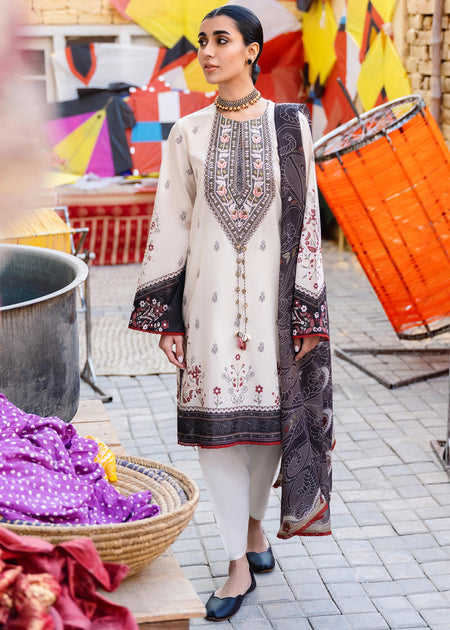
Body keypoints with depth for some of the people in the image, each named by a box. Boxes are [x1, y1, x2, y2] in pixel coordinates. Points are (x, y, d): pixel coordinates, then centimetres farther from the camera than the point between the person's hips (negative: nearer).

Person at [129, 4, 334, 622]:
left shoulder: (289, 124, 1)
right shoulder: (188, 133, 4)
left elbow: (307, 217, 0)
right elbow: (170, 223, 4)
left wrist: (309, 311, -3)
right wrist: (165, 315, 0)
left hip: (273, 294, 0)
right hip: (211, 297, 1)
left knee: (269, 410, 9)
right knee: (215, 422, -1)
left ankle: (254, 523, 35)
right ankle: (239, 565, 11)